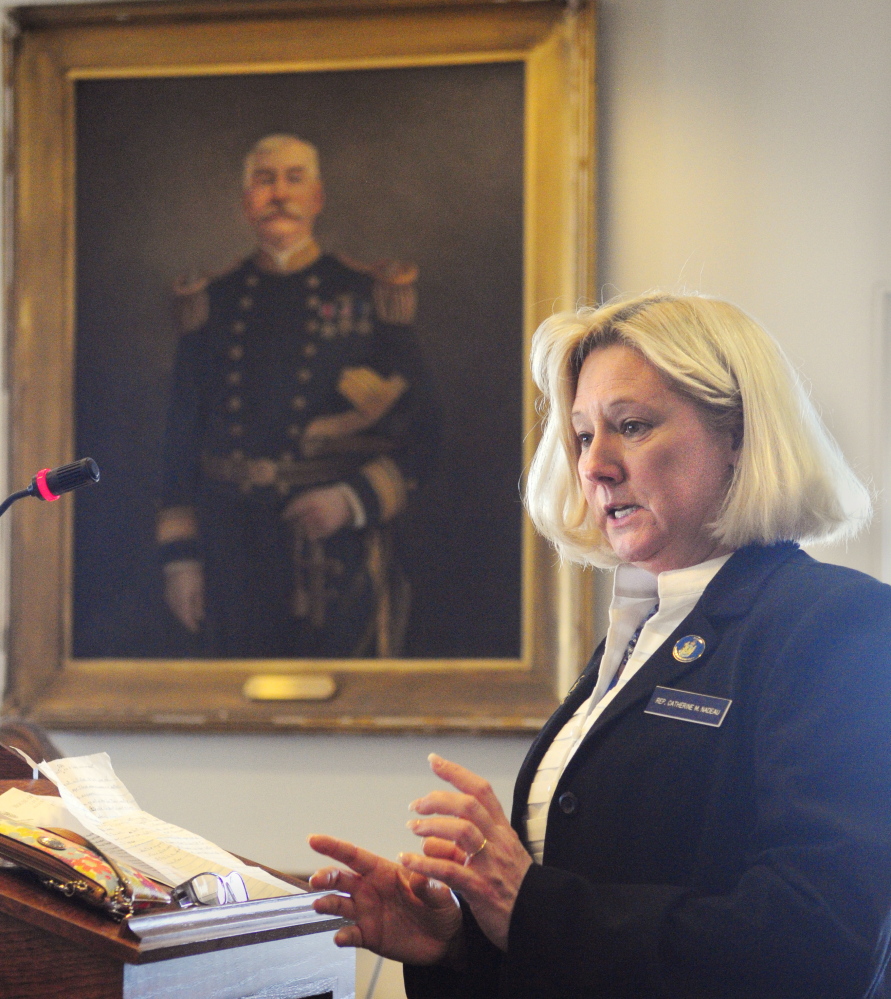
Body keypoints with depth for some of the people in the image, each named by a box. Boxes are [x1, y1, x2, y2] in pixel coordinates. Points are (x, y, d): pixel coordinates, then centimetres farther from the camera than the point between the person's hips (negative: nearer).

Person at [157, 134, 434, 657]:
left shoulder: (369, 296, 3)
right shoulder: (214, 304, 10)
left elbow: (419, 432, 3)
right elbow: (184, 434, 13)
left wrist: (354, 500, -12)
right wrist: (180, 556, 8)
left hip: (339, 549, -2)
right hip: (235, 550, 2)